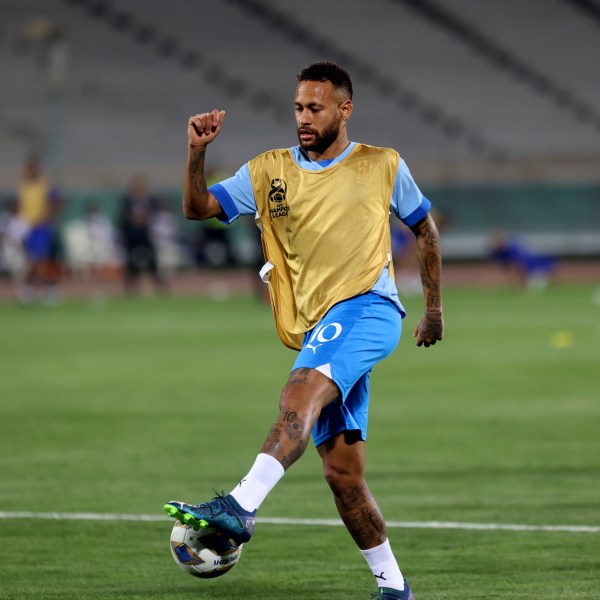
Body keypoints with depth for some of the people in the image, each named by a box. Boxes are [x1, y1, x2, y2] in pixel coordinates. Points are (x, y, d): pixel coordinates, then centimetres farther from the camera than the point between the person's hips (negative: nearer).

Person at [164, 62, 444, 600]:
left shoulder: (383, 167, 8)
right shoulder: (269, 171, 11)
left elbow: (424, 228, 21)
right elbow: (198, 208, 2)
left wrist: (434, 308, 21)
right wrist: (197, 152, -16)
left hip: (367, 306, -5)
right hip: (314, 332, 5)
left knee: (302, 388, -33)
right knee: (342, 471, 2)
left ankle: (241, 505, -49)